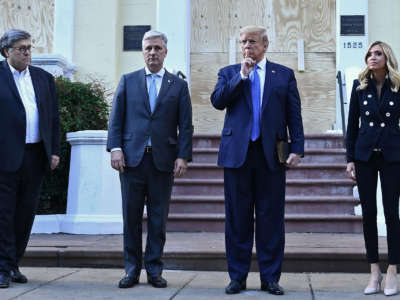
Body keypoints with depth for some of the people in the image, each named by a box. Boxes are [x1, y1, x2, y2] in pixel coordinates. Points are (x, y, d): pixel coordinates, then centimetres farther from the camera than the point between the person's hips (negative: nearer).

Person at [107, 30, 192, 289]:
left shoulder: (179, 85, 10)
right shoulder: (128, 81, 11)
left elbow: (185, 125, 5)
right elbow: (116, 119, 6)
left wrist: (183, 156, -5)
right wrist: (115, 148, -6)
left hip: (163, 160, 0)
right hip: (132, 158, 0)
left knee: (158, 218, 4)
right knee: (131, 216, 3)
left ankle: (154, 270, 13)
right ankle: (132, 269, 13)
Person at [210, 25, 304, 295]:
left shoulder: (284, 75, 11)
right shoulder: (229, 73, 13)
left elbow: (294, 114, 6)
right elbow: (218, 101, -4)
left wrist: (297, 148, -4)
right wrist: (242, 75, -8)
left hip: (271, 154, 0)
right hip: (237, 152, 1)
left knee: (271, 218, 3)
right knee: (238, 218, 4)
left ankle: (270, 278, 13)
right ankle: (237, 277, 15)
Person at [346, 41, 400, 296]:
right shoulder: (360, 86, 5)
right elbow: (353, 124, 6)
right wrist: (350, 158, 2)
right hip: (365, 155, 2)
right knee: (369, 213, 4)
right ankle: (374, 271, 13)